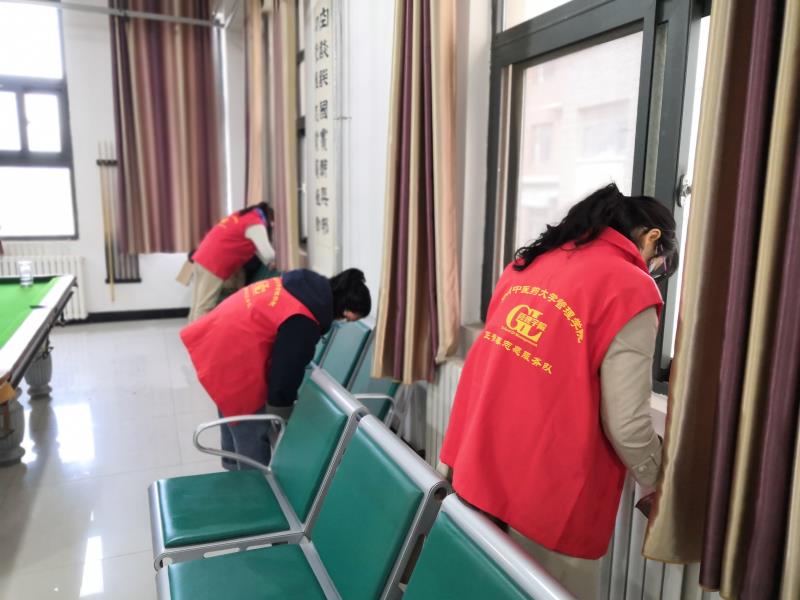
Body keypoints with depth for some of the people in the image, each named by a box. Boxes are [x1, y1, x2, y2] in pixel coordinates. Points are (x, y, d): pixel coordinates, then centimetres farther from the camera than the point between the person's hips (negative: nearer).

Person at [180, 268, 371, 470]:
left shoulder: (304, 286, 3)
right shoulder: (303, 322, -25)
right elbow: (286, 370, -15)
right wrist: (281, 418, 2)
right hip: (232, 357, -10)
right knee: (253, 433, 6)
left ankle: (235, 468, 48)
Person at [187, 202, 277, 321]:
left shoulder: (244, 216, 21)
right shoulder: (255, 224, -7)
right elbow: (268, 254, -14)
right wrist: (271, 264, 7)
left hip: (203, 260, 9)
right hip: (213, 265, -9)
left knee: (198, 307, 10)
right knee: (204, 308, -8)